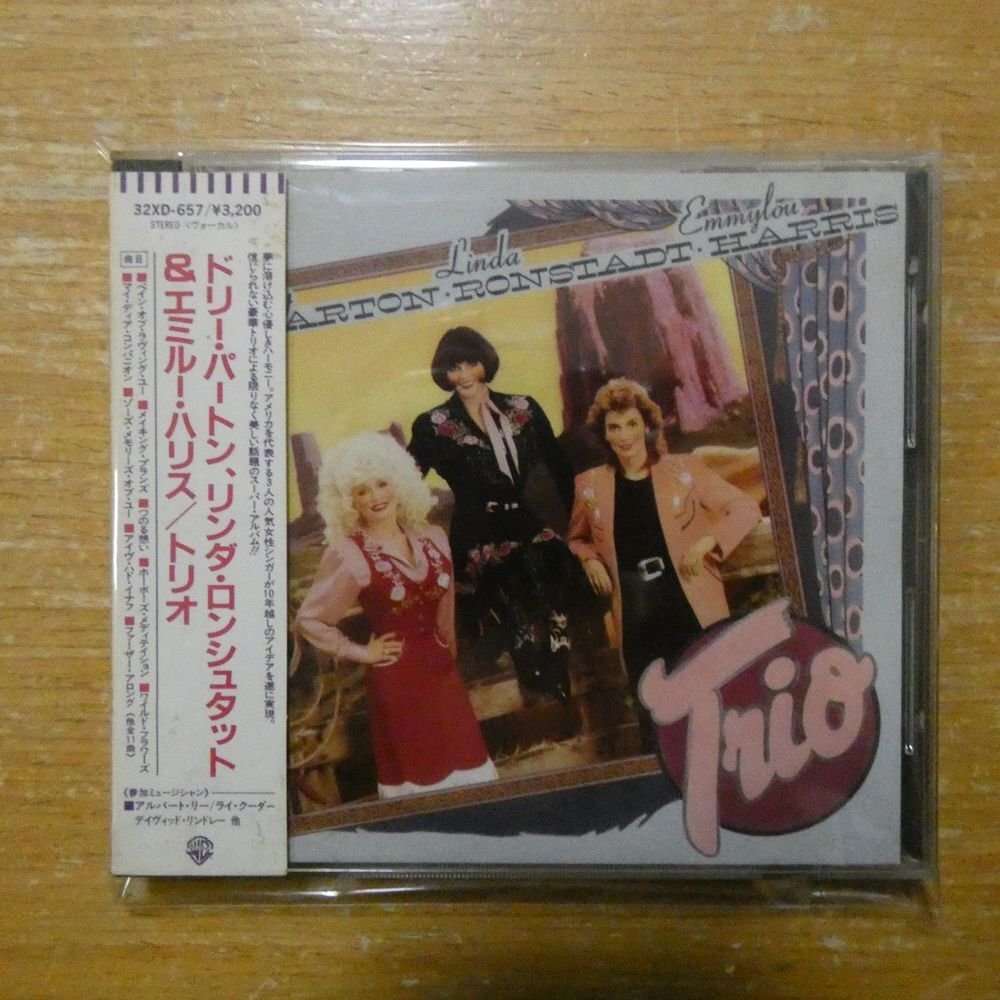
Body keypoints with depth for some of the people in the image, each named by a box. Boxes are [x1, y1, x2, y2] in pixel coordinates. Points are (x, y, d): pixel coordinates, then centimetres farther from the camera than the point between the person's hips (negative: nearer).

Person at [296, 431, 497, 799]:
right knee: (419, 770, 7)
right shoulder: (347, 554, -13)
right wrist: (362, 652, -7)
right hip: (396, 678, -5)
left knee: (464, 763, 11)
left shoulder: (432, 538, 3)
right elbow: (309, 620, -11)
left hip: (442, 669, 5)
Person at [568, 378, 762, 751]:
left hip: (692, 610, -2)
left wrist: (709, 540, -13)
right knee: (652, 717, 10)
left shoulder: (685, 469, -1)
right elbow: (578, 538, 23)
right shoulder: (590, 485, 6)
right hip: (637, 622, 2)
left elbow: (746, 508, 2)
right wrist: (590, 561, 2)